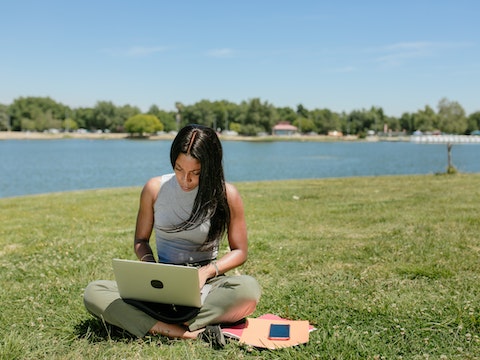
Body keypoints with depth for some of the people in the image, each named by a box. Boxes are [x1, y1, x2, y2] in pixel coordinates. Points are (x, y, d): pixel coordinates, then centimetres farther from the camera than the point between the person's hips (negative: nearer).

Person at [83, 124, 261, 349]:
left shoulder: (227, 195, -6)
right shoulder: (155, 188, -1)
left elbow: (239, 251, 2)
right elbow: (140, 240, 10)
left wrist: (208, 271, -15)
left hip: (205, 283, -2)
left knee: (249, 289, -35)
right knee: (93, 292, -23)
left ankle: (153, 323, -31)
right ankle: (189, 333, -35)